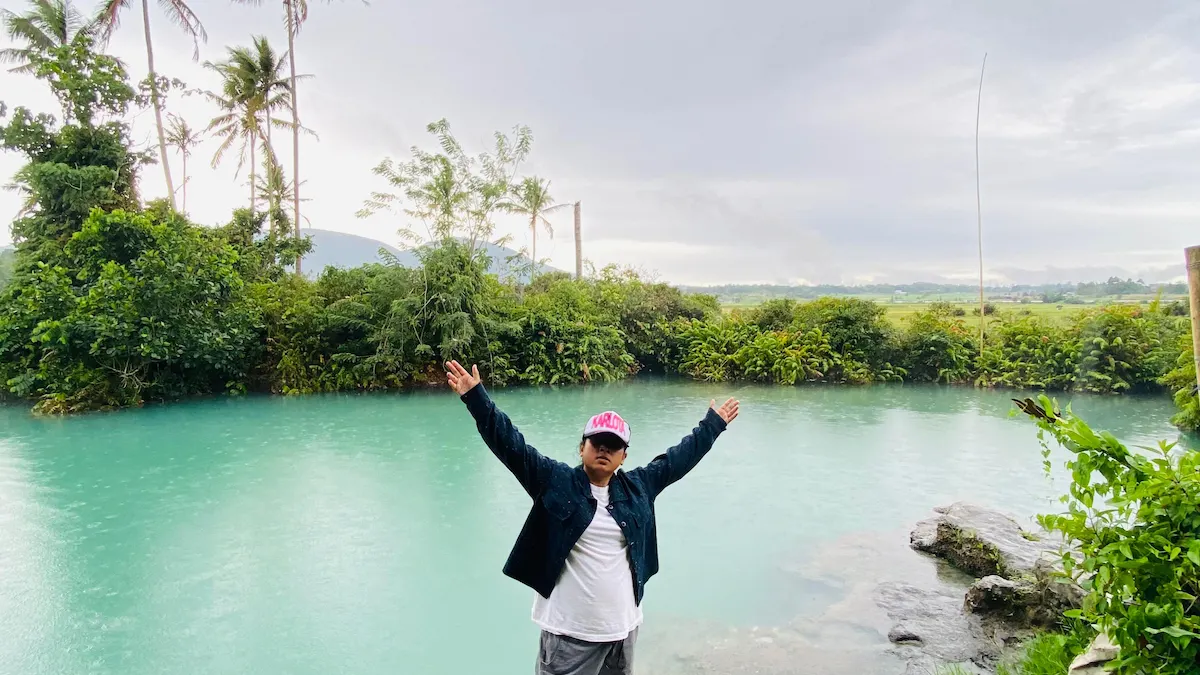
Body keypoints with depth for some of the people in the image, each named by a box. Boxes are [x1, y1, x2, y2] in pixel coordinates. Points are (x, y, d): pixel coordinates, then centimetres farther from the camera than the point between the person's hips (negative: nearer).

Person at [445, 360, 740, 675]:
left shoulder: (638, 486, 4)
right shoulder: (554, 480, -7)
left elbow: (679, 457, 15)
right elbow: (510, 443, -13)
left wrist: (713, 423, 22)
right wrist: (475, 396, -22)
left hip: (623, 626, 4)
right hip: (569, 631, -4)